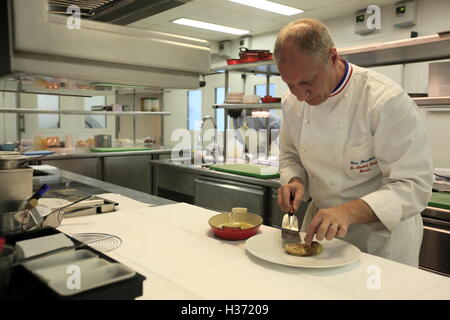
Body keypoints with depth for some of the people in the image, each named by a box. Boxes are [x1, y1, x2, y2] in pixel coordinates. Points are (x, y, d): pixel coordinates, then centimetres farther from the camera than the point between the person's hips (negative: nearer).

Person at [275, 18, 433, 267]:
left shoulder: (387, 101, -25)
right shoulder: (292, 101, -7)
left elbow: (413, 185, -26)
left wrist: (350, 212, -40)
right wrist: (295, 181, -14)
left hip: (382, 235, -5)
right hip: (320, 223, 6)